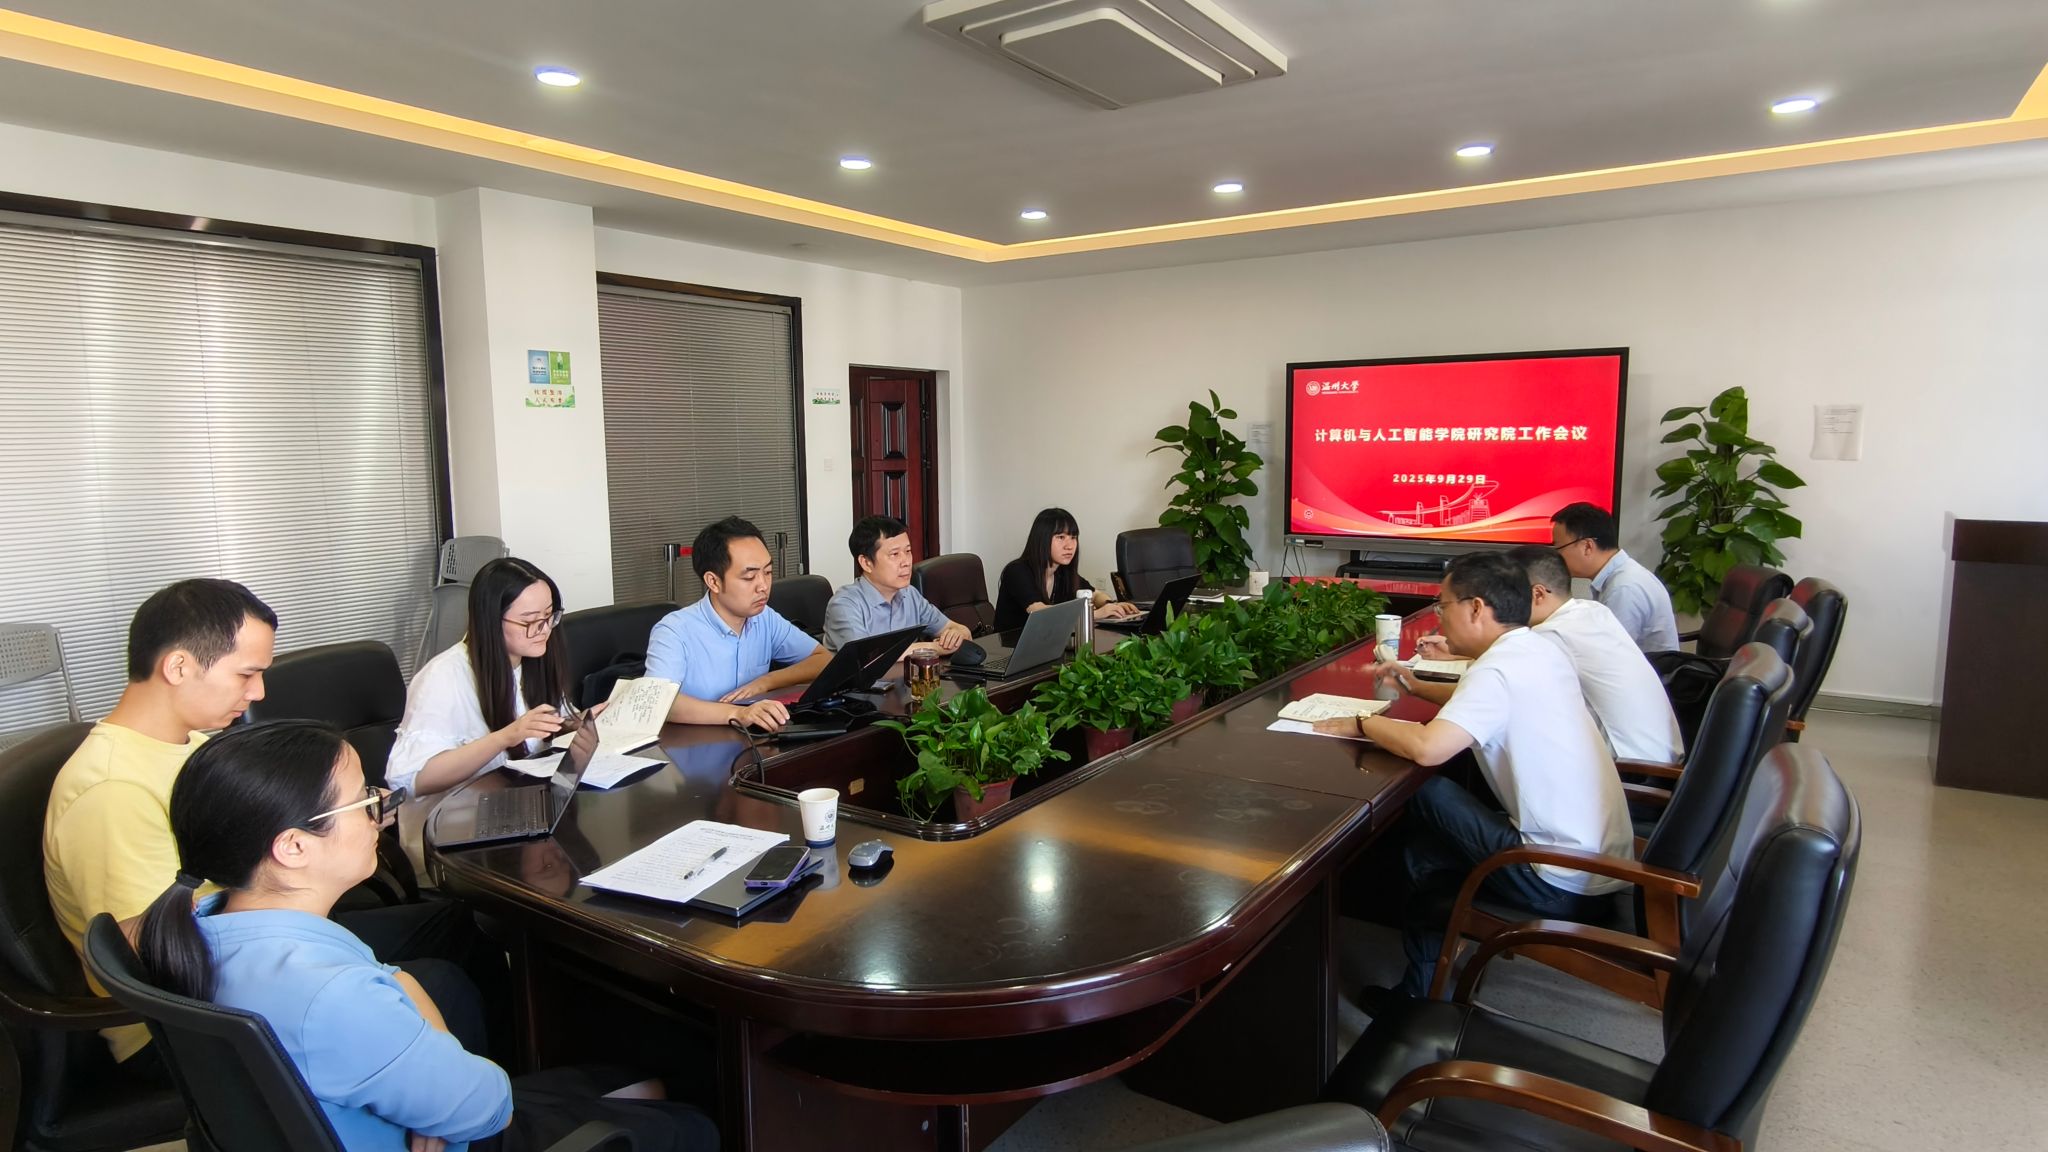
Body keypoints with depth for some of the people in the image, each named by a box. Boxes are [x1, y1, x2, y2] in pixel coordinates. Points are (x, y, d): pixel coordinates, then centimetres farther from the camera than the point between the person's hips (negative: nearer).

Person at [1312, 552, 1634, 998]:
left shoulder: (1499, 667, -20)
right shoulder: (1538, 651, 8)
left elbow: (1427, 748, -32)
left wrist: (1361, 723, -16)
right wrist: (1415, 686, 20)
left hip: (1564, 881, -9)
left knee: (1424, 795, -3)